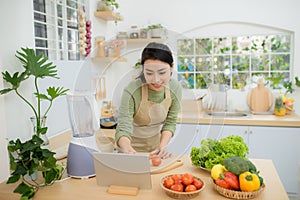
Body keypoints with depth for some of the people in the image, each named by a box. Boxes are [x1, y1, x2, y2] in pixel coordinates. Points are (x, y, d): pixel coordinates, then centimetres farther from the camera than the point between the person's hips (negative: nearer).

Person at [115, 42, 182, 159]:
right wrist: (126, 148, -52)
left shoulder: (175, 89, -18)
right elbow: (123, 128, -32)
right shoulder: (131, 91, -30)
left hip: (155, 143, 3)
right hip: (132, 144, -3)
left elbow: (170, 122, -9)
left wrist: (163, 146, -23)